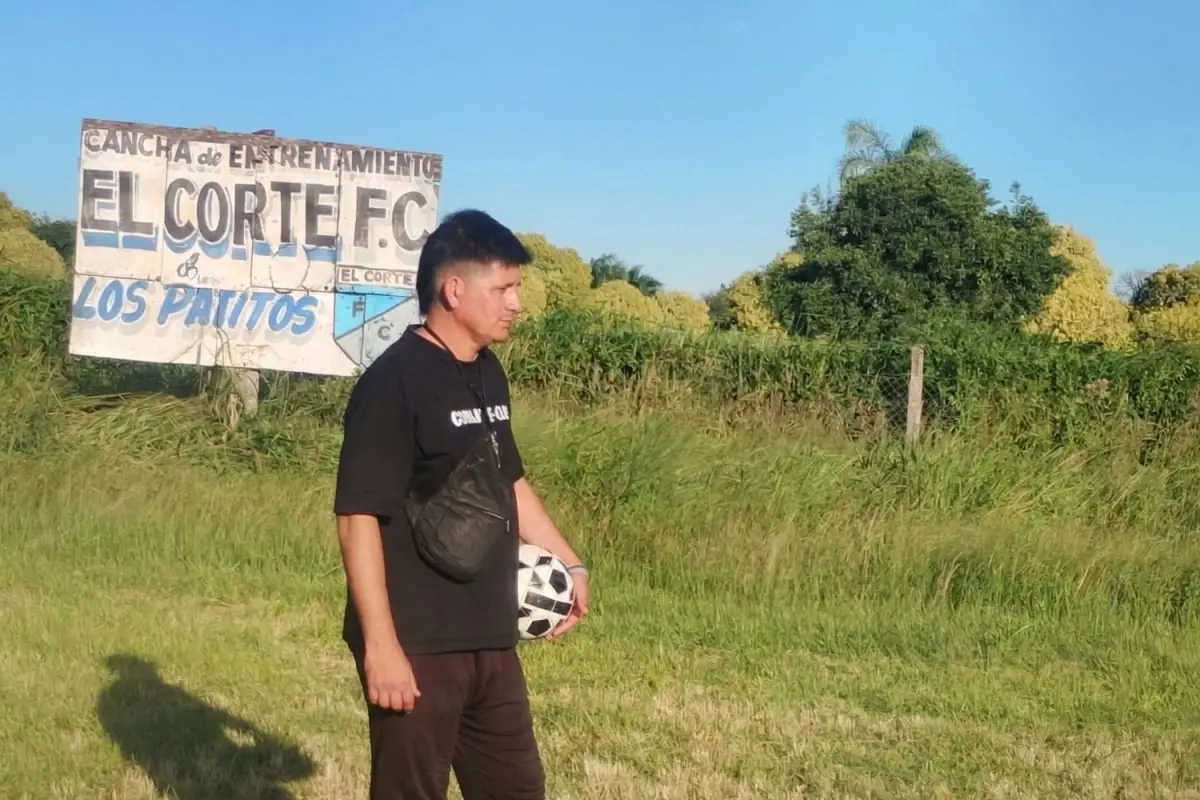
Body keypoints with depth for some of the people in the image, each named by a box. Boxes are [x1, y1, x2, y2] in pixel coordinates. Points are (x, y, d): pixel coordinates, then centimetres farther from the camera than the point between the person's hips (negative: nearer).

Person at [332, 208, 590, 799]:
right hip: (417, 646, -8)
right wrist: (381, 645, -23)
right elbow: (359, 517, -21)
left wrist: (569, 562, 23)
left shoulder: (488, 374, 9)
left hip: (490, 639, 8)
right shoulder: (394, 383, -17)